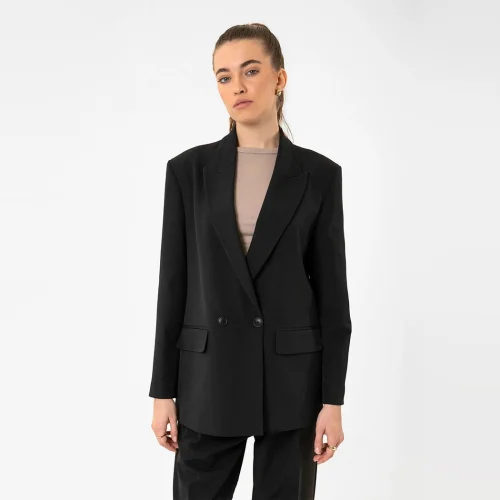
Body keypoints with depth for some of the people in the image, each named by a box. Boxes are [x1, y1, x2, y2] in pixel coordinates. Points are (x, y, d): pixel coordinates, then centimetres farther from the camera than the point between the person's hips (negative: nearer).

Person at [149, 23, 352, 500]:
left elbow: (332, 291, -1)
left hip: (291, 376, 0)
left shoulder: (319, 174, 0)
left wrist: (332, 399, -4)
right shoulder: (189, 169, 1)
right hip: (209, 377, 1)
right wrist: (163, 391, 1)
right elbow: (174, 283, 2)